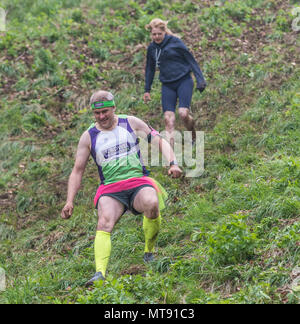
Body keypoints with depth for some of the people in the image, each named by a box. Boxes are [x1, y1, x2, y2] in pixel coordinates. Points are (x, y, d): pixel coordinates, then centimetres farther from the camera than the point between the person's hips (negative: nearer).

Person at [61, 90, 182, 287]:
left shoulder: (132, 123, 8)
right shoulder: (89, 137, 10)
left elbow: (160, 142, 9)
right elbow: (78, 171, 12)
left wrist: (173, 163, -9)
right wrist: (70, 201, 1)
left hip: (138, 182, 0)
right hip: (110, 190, 0)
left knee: (152, 204, -35)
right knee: (104, 223, -30)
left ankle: (149, 252, -11)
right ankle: (100, 274, -45)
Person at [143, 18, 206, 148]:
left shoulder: (175, 42, -5)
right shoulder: (151, 48, 9)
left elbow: (191, 60, -2)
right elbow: (150, 69, 23)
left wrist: (200, 80, -9)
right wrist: (147, 90, 22)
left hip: (184, 81, -4)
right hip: (167, 86, 4)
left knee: (183, 113, -20)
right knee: (168, 118, -10)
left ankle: (192, 133, 14)